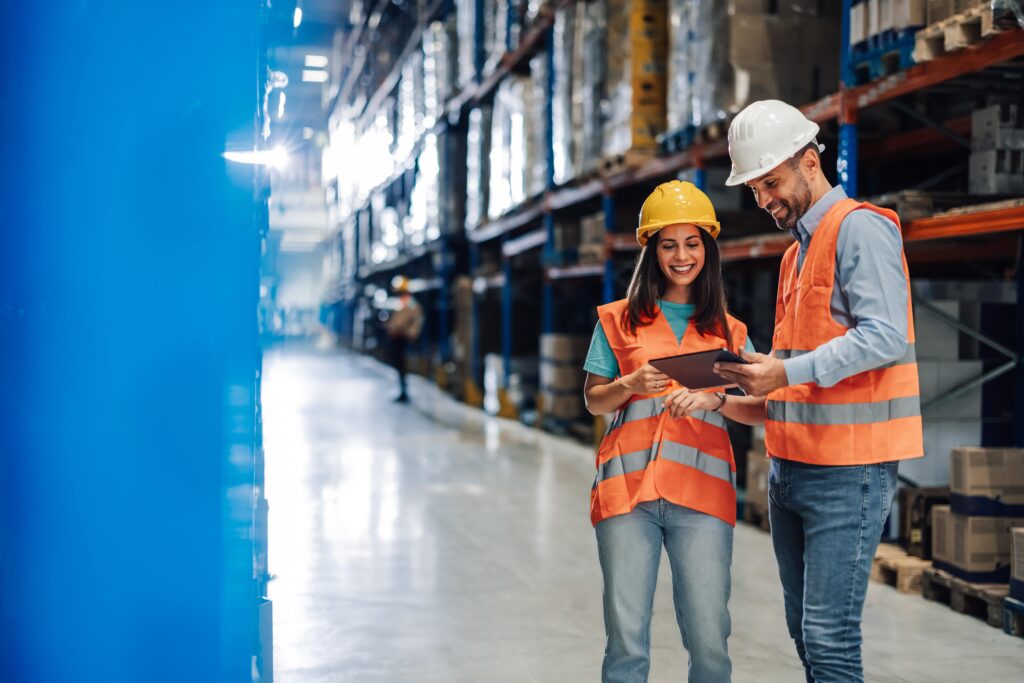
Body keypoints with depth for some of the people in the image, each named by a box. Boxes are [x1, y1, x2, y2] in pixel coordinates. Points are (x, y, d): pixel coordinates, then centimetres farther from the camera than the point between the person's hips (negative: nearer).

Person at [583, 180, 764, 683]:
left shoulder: (727, 330, 15)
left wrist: (712, 399, -11)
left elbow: (760, 409, 7)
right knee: (626, 638, -2)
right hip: (627, 489, 0)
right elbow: (593, 401, 14)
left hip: (701, 491, 1)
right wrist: (631, 385, -5)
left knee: (709, 639, -4)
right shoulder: (620, 320, 13)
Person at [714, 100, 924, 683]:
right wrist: (761, 379, 9)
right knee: (806, 633, 13)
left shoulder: (860, 228, -8)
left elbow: (885, 338, -20)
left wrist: (789, 371, -27)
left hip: (847, 470, -9)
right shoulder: (797, 252, 21)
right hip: (792, 469, 9)